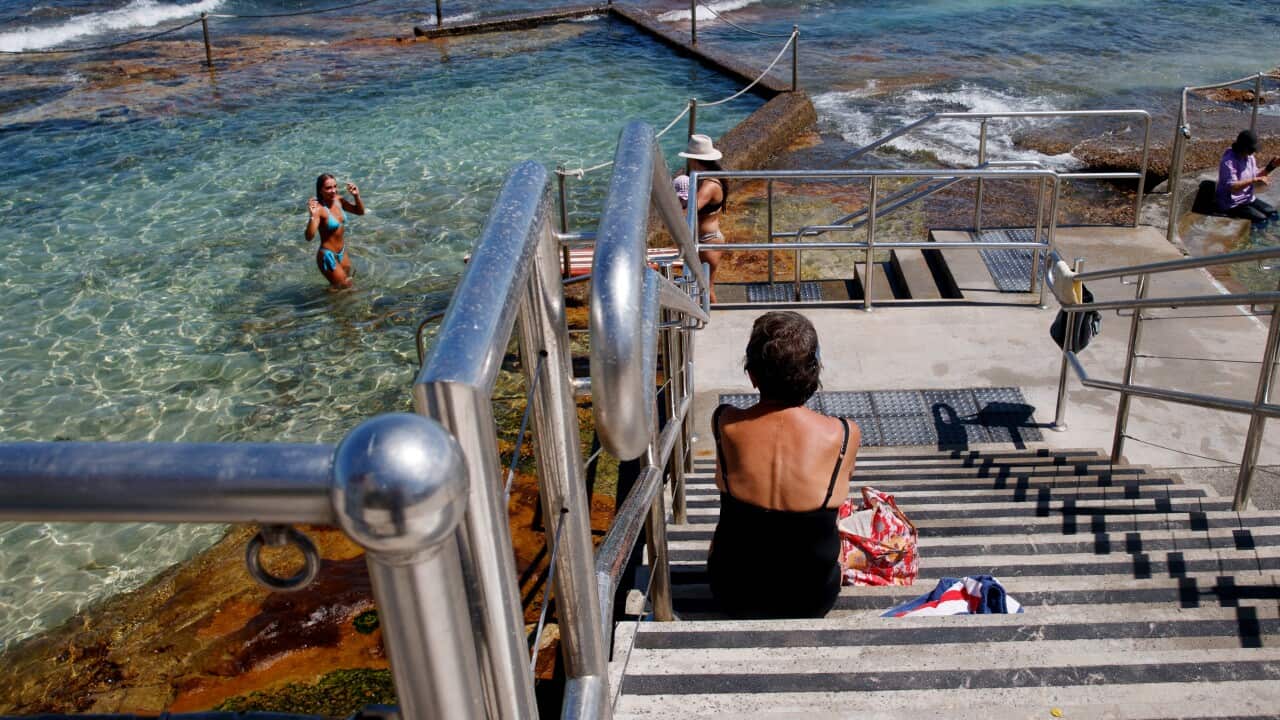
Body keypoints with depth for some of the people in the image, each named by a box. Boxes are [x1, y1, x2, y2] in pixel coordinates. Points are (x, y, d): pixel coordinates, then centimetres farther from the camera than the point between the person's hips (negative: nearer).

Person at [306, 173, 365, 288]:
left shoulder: (338, 200, -5)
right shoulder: (319, 209, -25)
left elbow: (360, 211, 9)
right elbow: (309, 237, -34)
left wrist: (356, 196, -8)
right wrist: (312, 216, -48)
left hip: (342, 252, 7)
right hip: (328, 256, -7)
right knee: (344, 288, 5)